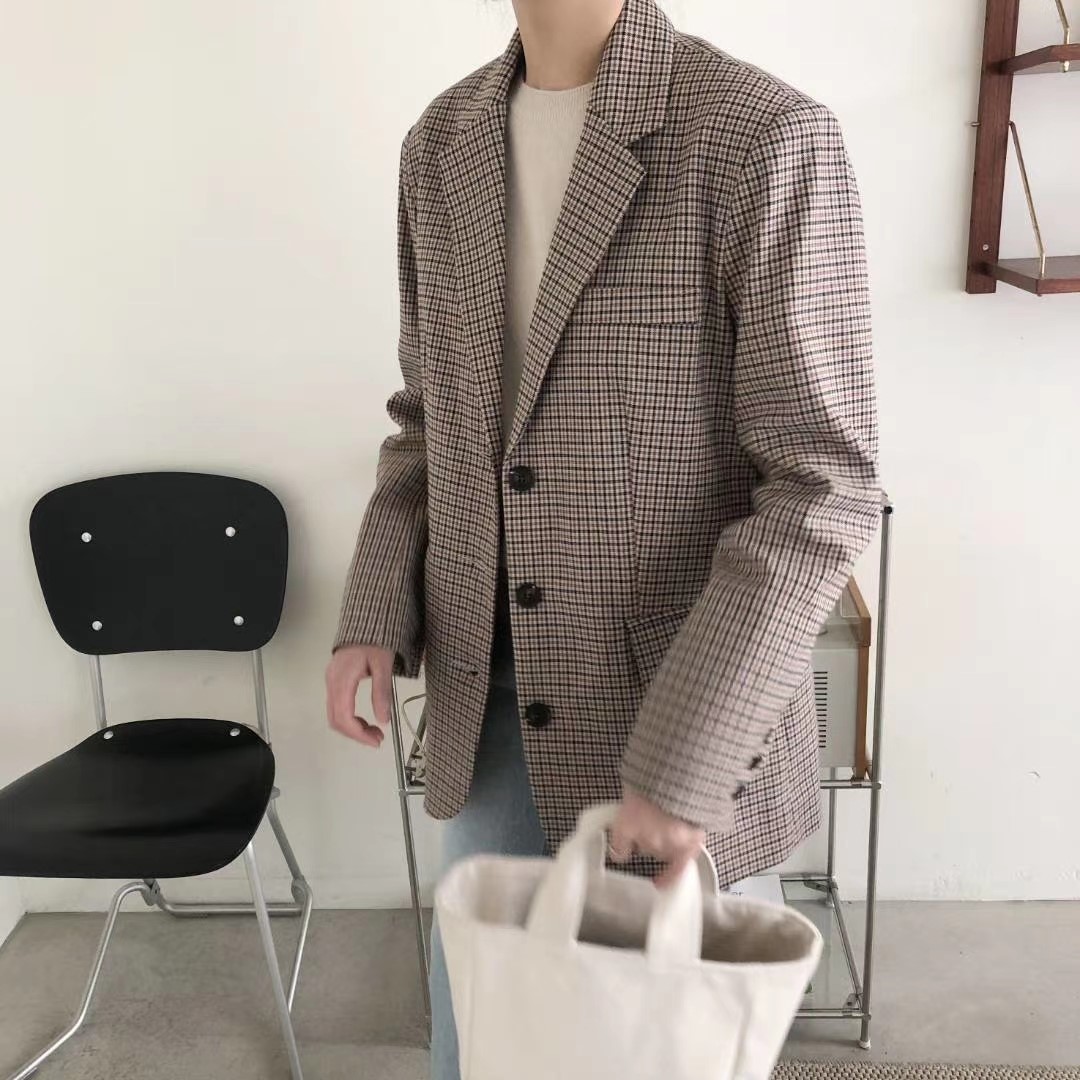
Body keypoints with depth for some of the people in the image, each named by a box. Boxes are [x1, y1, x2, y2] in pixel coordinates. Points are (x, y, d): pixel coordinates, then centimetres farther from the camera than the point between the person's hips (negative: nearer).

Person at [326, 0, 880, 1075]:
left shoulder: (769, 138, -16)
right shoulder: (441, 145, 4)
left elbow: (821, 485, -18)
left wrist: (683, 756, -22)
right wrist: (374, 616, -1)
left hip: (685, 714, -5)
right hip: (494, 698, 5)